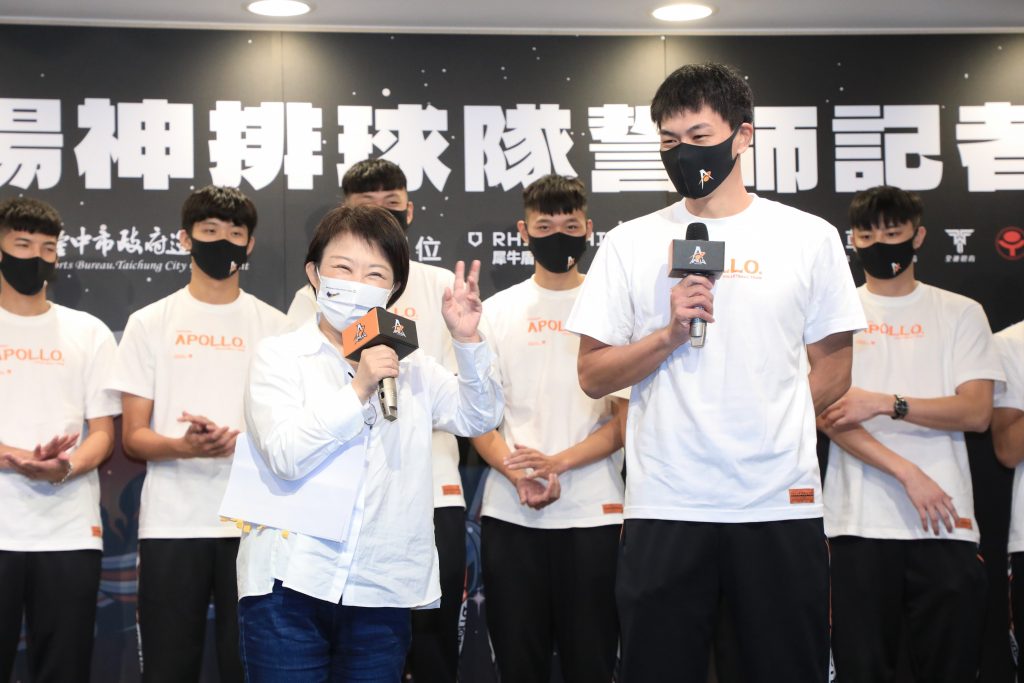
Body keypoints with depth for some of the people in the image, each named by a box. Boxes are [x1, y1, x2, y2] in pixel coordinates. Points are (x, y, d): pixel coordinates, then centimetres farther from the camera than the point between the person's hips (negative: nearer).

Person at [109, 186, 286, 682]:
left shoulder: (275, 327, 8)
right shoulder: (150, 323, 6)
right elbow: (133, 436, 2)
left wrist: (237, 442, -15)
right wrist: (183, 446, -19)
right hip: (171, 524, 0)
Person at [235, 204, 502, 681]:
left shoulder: (411, 368, 13)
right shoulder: (279, 357, 1)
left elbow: (479, 418, 5)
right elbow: (286, 455, -12)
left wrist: (466, 343, -8)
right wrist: (359, 390, -19)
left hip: (381, 592, 3)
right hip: (290, 585, -3)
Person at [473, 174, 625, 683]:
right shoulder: (497, 310, 10)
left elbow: (627, 417, -1)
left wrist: (558, 463, -14)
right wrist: (518, 475, -11)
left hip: (593, 513, -1)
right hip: (509, 514, 2)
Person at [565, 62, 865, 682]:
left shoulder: (810, 237, 6)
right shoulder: (631, 243, 7)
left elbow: (832, 370, 10)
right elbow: (593, 375, 4)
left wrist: (763, 438, 6)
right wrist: (670, 334, -10)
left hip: (782, 505, 0)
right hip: (664, 507, 0)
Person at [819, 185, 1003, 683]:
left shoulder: (960, 313, 10)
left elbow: (977, 412, -1)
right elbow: (825, 414, -2)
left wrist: (886, 403, -13)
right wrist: (907, 472, -12)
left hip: (946, 523, 1)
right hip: (859, 523, 0)